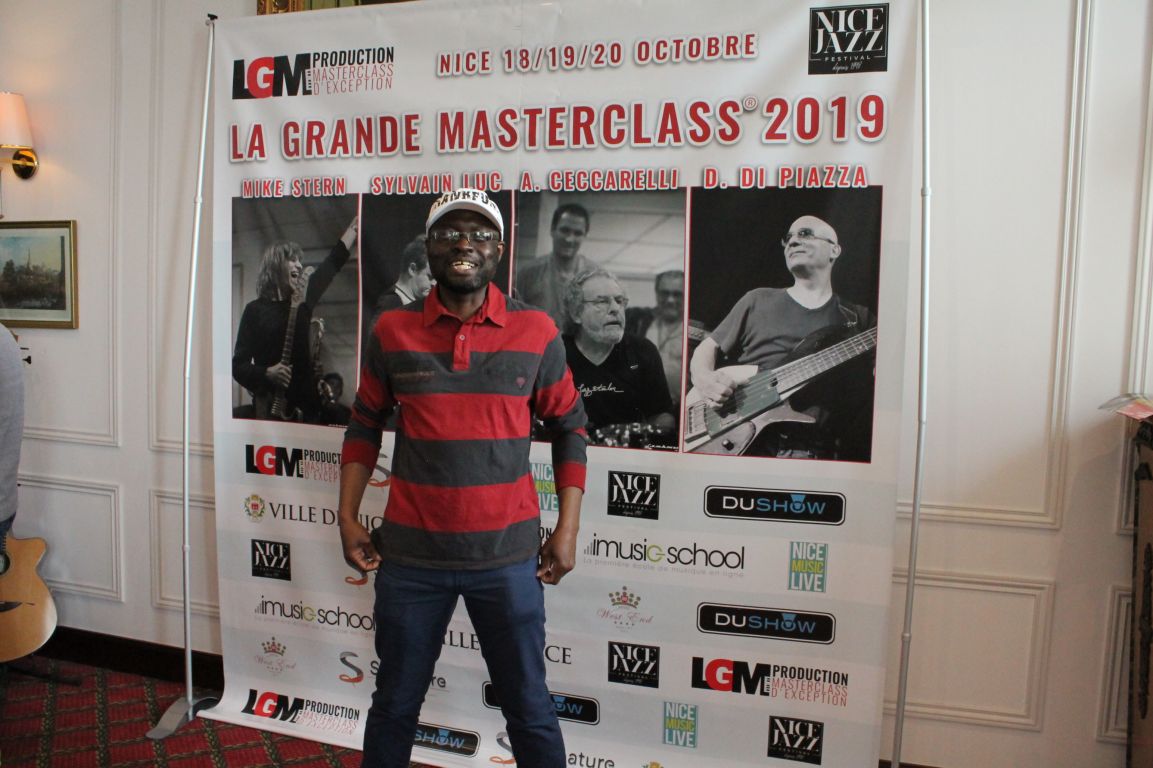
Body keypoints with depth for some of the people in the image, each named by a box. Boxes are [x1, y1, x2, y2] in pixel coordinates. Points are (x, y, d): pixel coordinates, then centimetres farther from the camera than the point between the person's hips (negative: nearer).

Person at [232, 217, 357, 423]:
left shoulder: (303, 302, 9)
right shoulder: (256, 309, -2)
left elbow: (334, 261, 14)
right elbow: (238, 365, -3)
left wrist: (356, 224, 17)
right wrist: (266, 373, -20)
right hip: (269, 406, -4)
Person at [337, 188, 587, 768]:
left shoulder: (536, 332, -2)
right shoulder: (393, 330, 1)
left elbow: (568, 427, 5)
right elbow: (364, 427, 11)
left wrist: (568, 528, 0)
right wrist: (348, 518, 5)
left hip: (508, 556, -1)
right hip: (410, 553, 1)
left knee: (529, 708, 11)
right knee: (395, 703, 17)